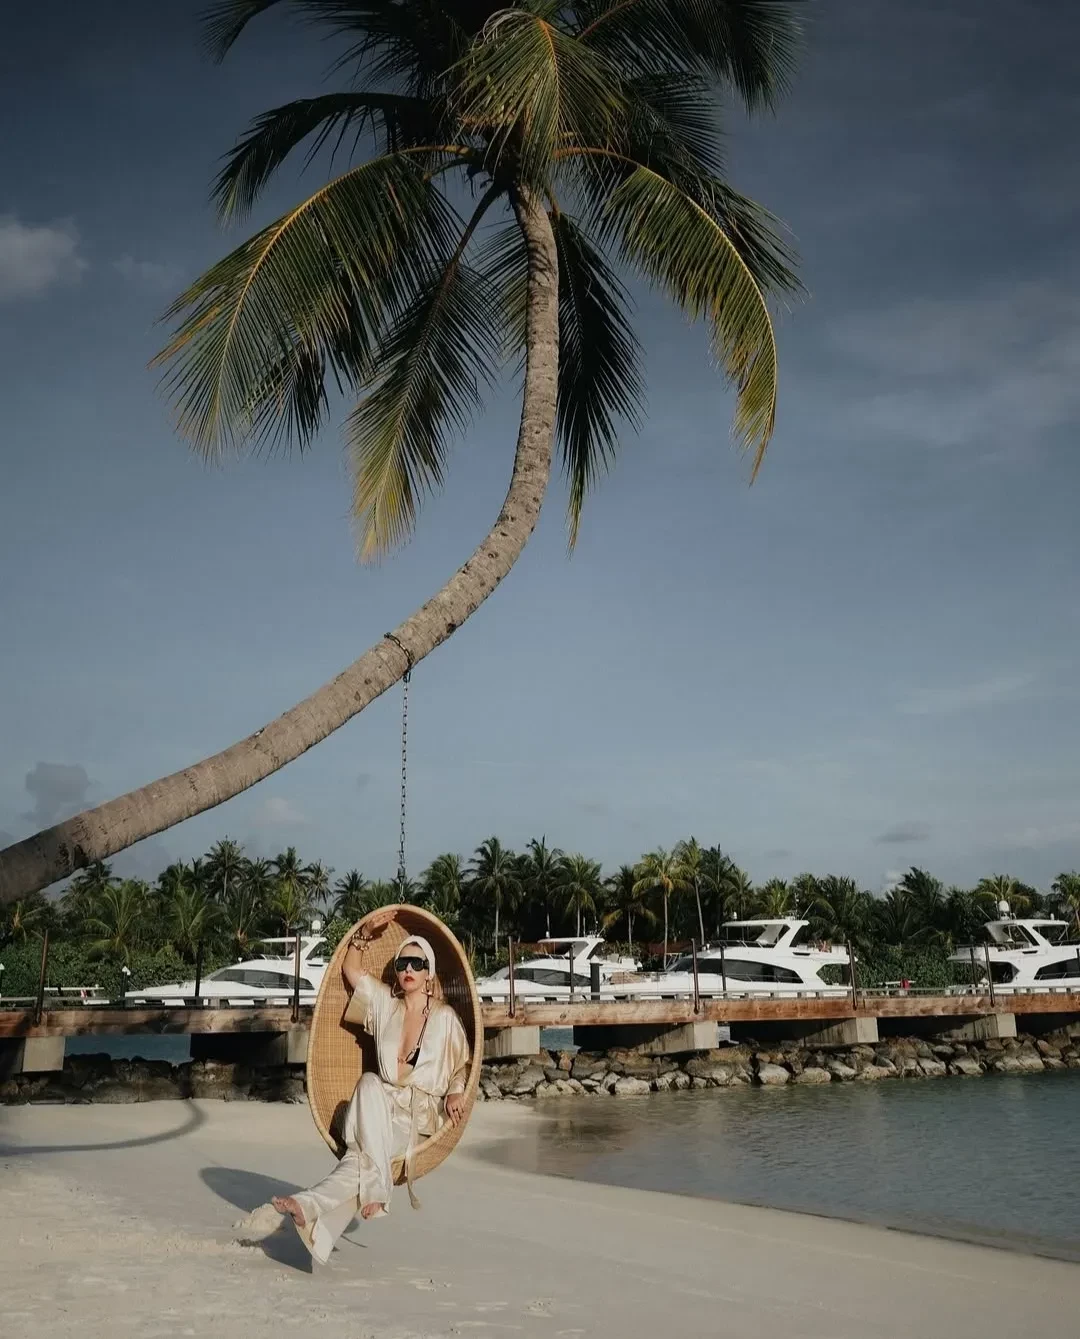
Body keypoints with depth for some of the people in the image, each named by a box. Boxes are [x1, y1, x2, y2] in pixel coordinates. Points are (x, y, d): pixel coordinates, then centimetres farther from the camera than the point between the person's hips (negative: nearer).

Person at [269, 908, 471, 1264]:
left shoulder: (445, 1018, 1)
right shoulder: (385, 1004, 11)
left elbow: (463, 1065, 6)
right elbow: (351, 970, 16)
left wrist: (456, 1093, -13)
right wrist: (365, 934, 4)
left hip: (423, 1116, -3)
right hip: (380, 1109, 3)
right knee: (370, 1083, -32)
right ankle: (376, 1190, -39)